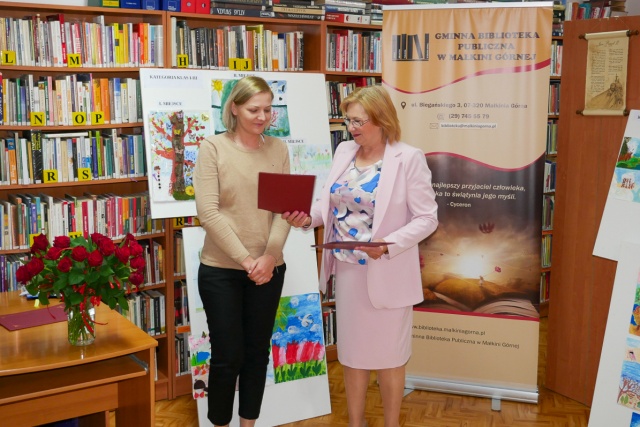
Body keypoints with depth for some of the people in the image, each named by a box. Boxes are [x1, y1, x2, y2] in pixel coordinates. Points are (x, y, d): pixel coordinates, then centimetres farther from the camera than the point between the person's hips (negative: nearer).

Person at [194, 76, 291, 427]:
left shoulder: (278, 149, 3)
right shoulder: (212, 147, -7)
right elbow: (208, 212, -13)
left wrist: (269, 256, -14)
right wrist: (246, 260, -15)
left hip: (268, 270, 3)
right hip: (221, 270, -3)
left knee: (257, 353, 13)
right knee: (227, 356, 4)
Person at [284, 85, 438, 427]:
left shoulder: (408, 158, -12)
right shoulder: (344, 151, 6)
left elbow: (427, 218, -13)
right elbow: (329, 201, 9)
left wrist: (389, 245, -26)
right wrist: (307, 217, -11)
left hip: (386, 273, -5)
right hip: (346, 268, 5)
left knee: (388, 353, 10)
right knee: (352, 350, 17)